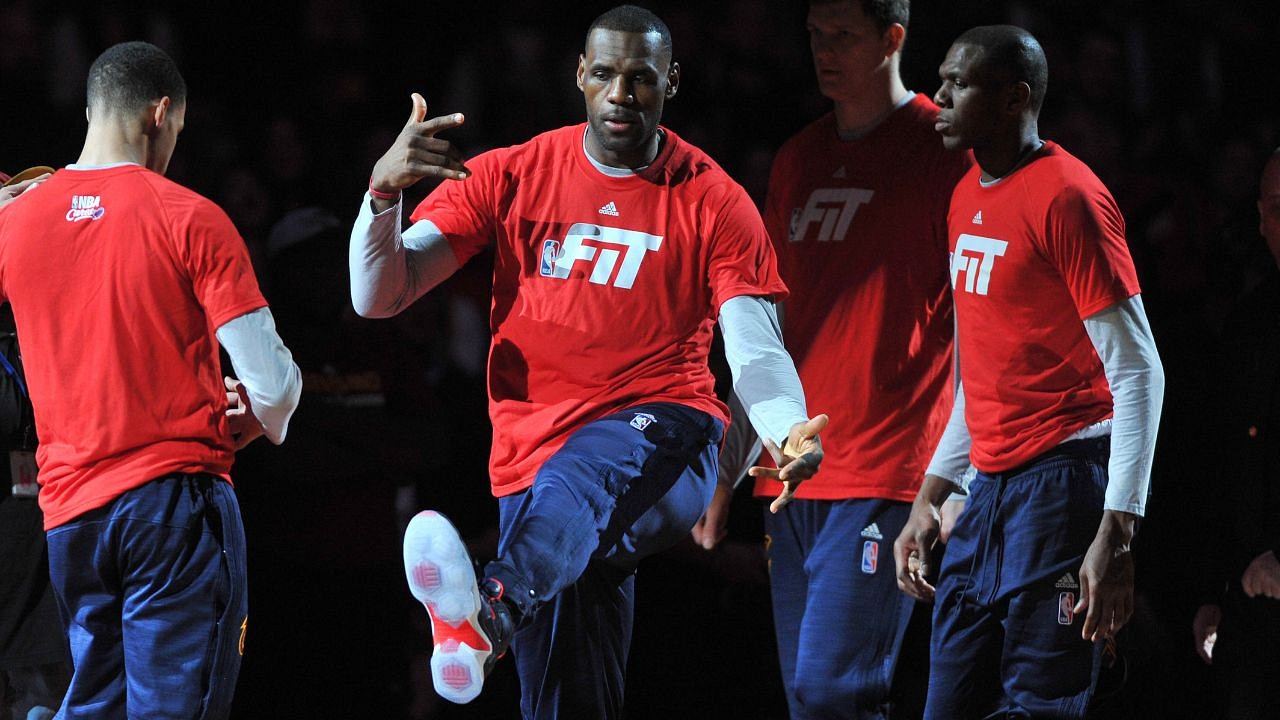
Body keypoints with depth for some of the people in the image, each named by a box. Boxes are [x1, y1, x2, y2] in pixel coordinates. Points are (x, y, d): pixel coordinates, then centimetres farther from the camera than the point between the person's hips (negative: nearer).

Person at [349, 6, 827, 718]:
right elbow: (377, 297, 3)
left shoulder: (714, 204, 2)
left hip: (665, 451, -3)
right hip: (535, 464, 3)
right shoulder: (510, 177, 7)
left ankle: (490, 609, -69)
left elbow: (756, 353, -5)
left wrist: (789, 431, -28)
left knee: (589, 467, -40)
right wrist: (384, 188, -17)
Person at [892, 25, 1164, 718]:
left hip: (1060, 483, -9)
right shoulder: (968, 198, 16)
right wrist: (929, 496, 20)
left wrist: (1116, 533, -21)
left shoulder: (1066, 198, -11)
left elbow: (1137, 372, -14)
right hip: (990, 486, 9)